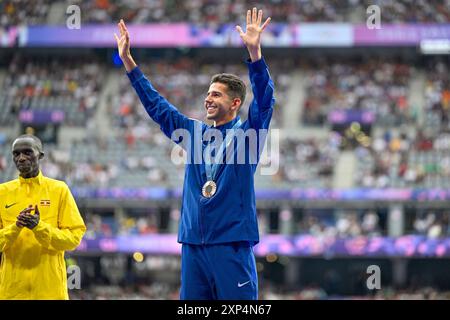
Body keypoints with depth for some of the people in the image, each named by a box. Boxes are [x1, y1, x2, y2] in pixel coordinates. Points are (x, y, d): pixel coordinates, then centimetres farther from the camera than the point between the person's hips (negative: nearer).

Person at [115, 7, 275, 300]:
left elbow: (264, 101, -14)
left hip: (232, 244, -6)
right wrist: (127, 60, 17)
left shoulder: (247, 134, 1)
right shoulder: (194, 132, 16)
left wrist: (255, 51, -27)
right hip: (193, 243, 6)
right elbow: (156, 105, 21)